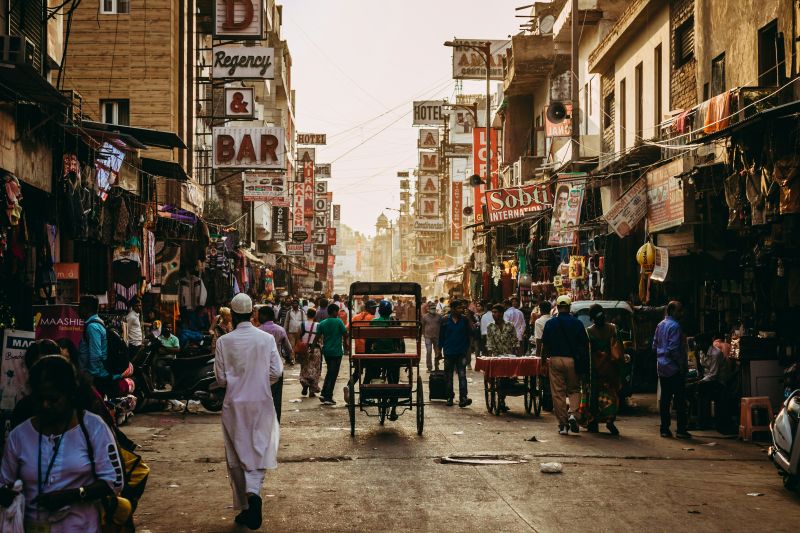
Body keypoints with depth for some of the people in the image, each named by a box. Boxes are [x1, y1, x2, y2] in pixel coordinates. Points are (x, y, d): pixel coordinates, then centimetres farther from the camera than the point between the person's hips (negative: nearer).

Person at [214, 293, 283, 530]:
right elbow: (276, 372, -3)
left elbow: (221, 378, -5)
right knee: (259, 452, 10)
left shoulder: (224, 341, -8)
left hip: (235, 404, -1)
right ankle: (253, 492, -17)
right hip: (261, 403, 1)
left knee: (237, 456, 11)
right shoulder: (267, 338, -5)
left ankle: (245, 508, 13)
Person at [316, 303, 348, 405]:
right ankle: (328, 398, -1)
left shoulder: (322, 323, 2)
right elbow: (345, 334, -9)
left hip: (326, 351, 5)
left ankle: (323, 394, 14)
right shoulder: (338, 321, -10)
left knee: (329, 373, 21)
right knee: (333, 375, 0)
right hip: (336, 351, -5)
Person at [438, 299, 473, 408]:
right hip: (449, 352, 1)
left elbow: (470, 333, 0)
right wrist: (439, 350, 5)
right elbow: (441, 336, 5)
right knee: (449, 376, 9)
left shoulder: (465, 320, 1)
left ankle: (463, 398, -15)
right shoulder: (445, 320, 0)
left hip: (461, 352, -1)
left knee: (462, 375, -10)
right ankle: (450, 397, 20)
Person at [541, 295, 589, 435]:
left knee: (558, 393, 5)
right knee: (574, 389, 16)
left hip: (555, 360, 0)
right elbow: (584, 344, 0)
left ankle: (562, 424, 5)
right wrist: (585, 364, 9)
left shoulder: (550, 323, 0)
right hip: (572, 360, 0)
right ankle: (572, 413, -8)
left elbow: (544, 345, 1)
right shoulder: (577, 323, -1)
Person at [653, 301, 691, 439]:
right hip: (674, 368, -8)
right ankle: (681, 430, -4)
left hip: (662, 368, 8)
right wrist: (682, 365, -14)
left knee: (665, 399, 9)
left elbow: (654, 345, 17)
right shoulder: (674, 326, -14)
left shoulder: (660, 325, 12)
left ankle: (665, 429, 10)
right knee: (680, 400, -4)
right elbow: (674, 349, -20)